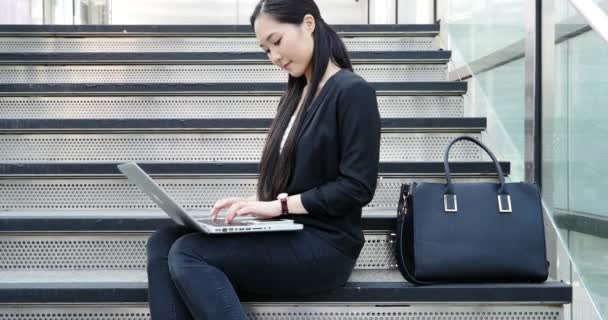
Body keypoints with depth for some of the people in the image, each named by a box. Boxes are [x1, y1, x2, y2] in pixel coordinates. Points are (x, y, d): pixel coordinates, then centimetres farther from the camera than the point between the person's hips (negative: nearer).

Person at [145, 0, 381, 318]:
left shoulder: (352, 91, -9)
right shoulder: (296, 94, 16)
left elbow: (357, 188, -14)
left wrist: (279, 205, -16)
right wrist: (255, 201, 1)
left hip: (323, 245, -8)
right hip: (286, 233, 8)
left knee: (187, 255, -22)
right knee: (163, 243, -10)